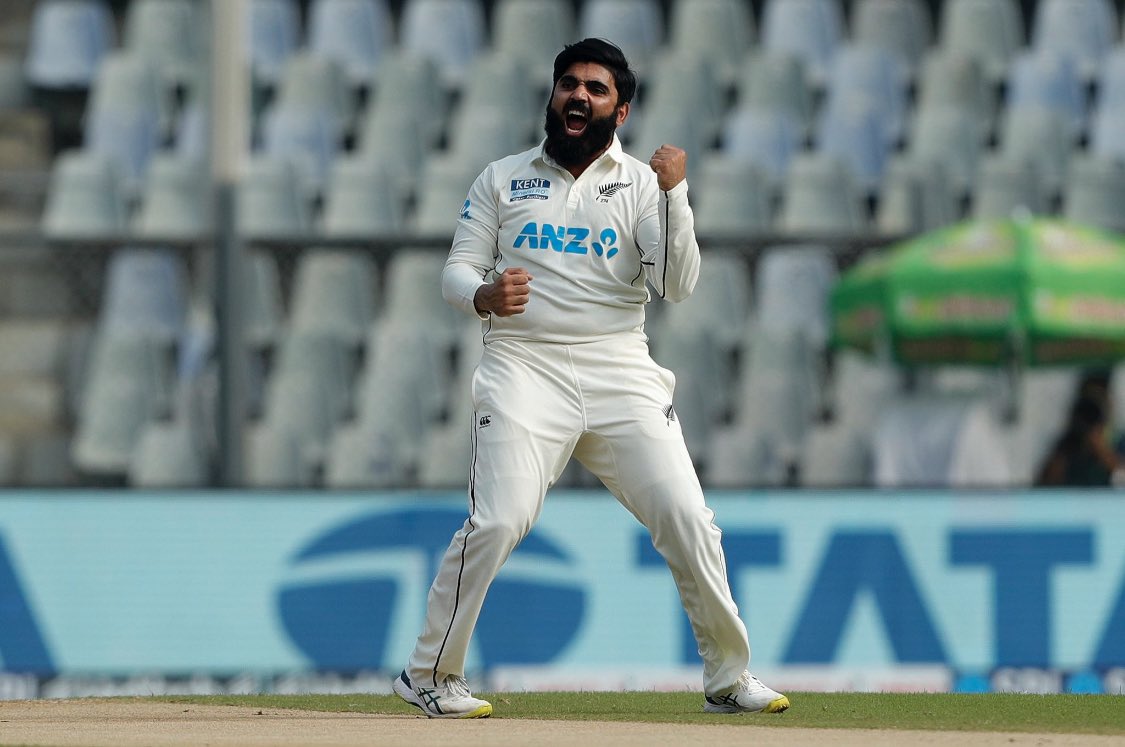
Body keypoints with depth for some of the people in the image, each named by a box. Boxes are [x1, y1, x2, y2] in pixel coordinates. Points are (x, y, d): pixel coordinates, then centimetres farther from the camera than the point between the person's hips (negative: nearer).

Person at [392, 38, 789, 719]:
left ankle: (729, 678, 8)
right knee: (498, 522, -19)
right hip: (526, 366, -1)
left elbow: (678, 285, -3)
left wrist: (674, 194, -16)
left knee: (689, 522, -7)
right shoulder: (502, 180, 13)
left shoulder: (640, 184, 9)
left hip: (620, 373, 1)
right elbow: (457, 272, 9)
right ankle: (431, 675, -6)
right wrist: (485, 295, -14)